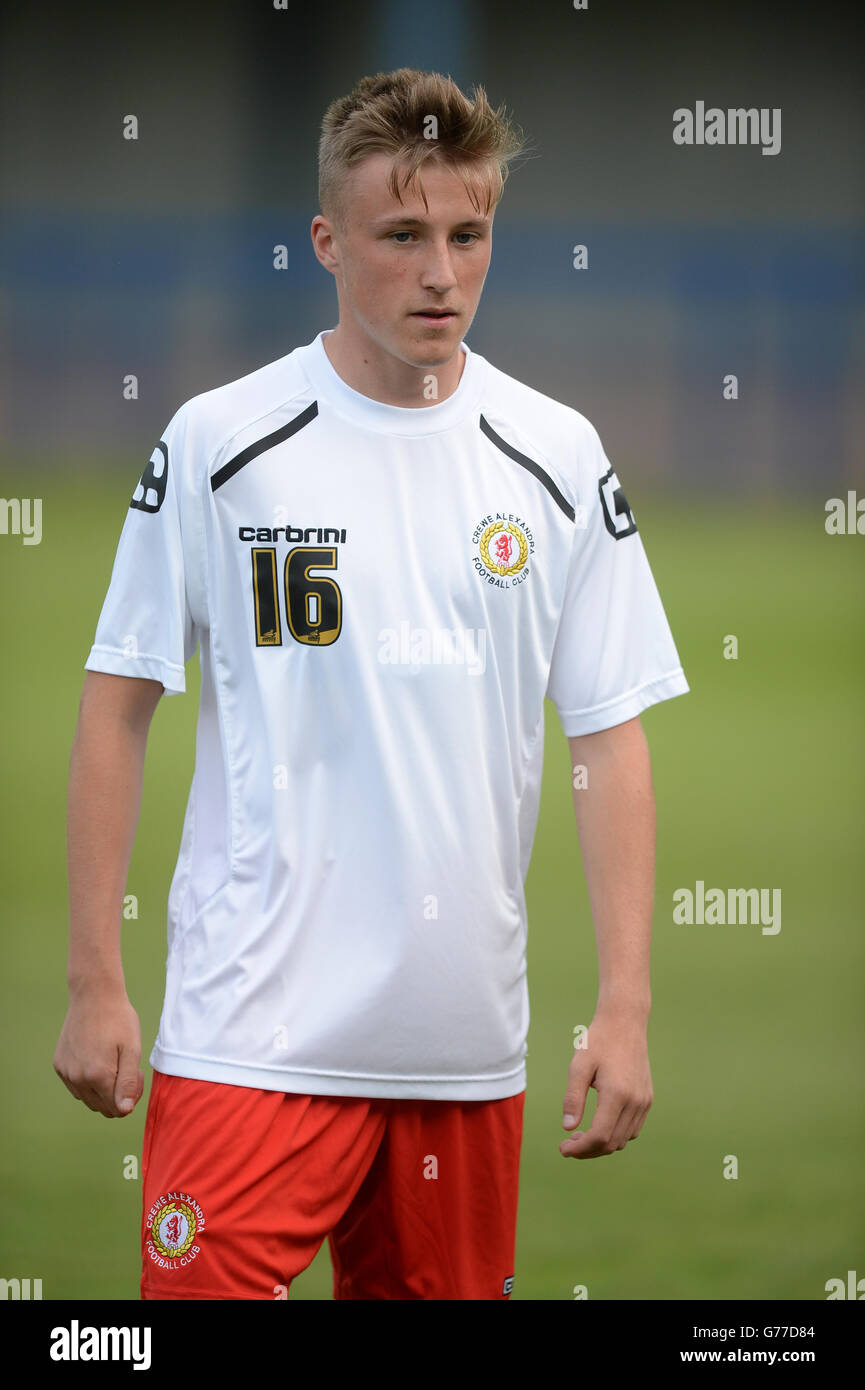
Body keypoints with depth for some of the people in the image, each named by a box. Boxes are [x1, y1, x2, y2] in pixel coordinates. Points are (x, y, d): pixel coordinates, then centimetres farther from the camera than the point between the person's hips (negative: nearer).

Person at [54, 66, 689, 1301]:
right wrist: (95, 983, -2)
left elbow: (612, 738, 6)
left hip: (467, 1045, 3)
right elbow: (117, 709, 2)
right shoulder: (219, 444, -2)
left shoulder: (556, 458, 5)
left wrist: (626, 1008, -1)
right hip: (254, 1035, -3)